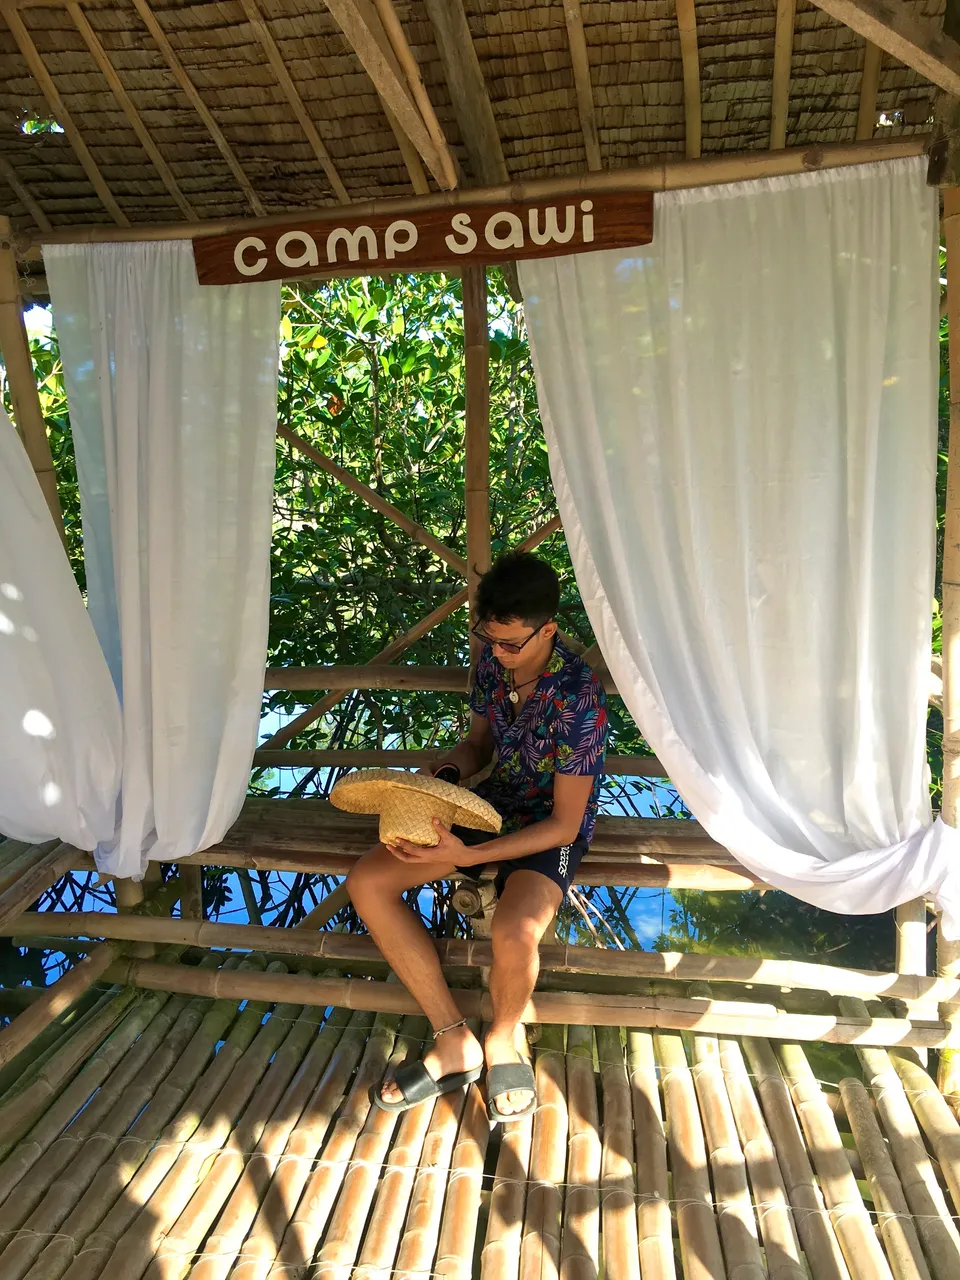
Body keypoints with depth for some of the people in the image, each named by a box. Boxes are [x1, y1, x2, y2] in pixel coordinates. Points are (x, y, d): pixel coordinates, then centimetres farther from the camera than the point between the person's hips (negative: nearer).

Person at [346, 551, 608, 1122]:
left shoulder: (579, 697, -26)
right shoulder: (494, 662, -6)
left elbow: (565, 824, -22)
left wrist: (469, 855, -29)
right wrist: (446, 773, -11)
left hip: (552, 830, -6)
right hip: (494, 806, 7)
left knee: (516, 932, -37)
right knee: (367, 882, -10)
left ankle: (505, 1037, 2)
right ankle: (455, 1043, -1)